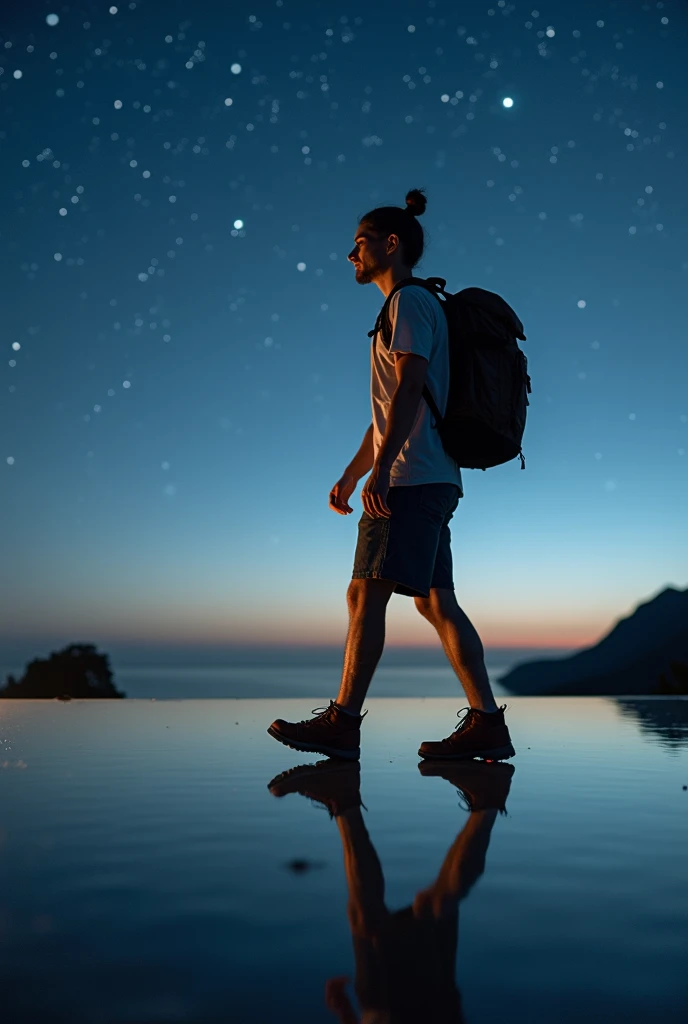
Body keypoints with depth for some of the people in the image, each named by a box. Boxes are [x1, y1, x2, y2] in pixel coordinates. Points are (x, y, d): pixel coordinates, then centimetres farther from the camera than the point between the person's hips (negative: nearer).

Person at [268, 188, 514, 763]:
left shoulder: (410, 300, -2)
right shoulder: (409, 308, 28)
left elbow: (410, 388, -17)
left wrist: (381, 469, -24)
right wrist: (350, 475, 24)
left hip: (412, 479, -10)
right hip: (429, 482, 10)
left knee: (367, 593, -11)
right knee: (437, 601, 5)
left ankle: (343, 722, -9)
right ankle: (487, 723, 4)